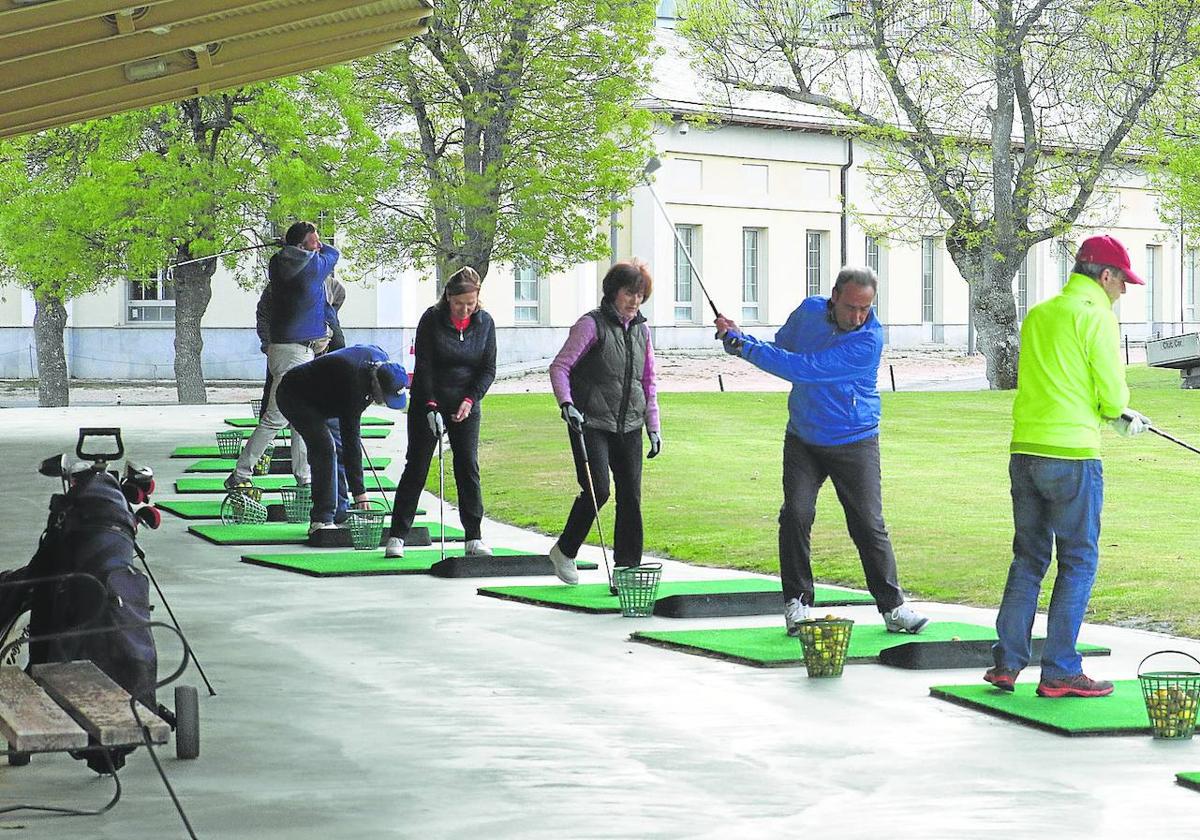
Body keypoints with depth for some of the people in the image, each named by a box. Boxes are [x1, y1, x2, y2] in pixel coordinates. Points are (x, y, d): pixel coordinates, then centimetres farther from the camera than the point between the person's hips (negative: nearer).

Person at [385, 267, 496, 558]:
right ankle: (397, 536, 2)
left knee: (468, 468, -2)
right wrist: (431, 406, -20)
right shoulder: (431, 319, -12)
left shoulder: (485, 323, -3)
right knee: (416, 468, -2)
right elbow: (423, 367, -13)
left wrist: (470, 399, -12)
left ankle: (474, 537, 2)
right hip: (428, 403, -2)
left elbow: (488, 369, 1)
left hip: (466, 405, 2)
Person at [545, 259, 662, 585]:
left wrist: (653, 427, 15)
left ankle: (627, 570, 6)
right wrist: (566, 403, -23)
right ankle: (564, 551, 9)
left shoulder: (641, 330, 13)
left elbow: (648, 382, 19)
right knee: (597, 491, -13)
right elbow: (559, 366, -8)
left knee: (631, 497, 1)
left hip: (629, 427, 6)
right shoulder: (592, 324, -6)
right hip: (591, 424, -6)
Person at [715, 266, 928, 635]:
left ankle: (893, 607, 8)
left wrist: (742, 344, -23)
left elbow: (804, 368, -28)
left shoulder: (869, 340, -23)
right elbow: (780, 349, 14)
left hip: (854, 443, -3)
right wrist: (738, 338, -7)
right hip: (803, 439, 4)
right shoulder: (809, 311, -4)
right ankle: (797, 603, 0)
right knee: (795, 515, -10)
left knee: (869, 525, -3)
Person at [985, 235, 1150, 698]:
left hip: (1024, 451, 7)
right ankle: (1060, 672, 2)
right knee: (1079, 562, 2)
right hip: (1071, 453, -7)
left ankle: (1006, 661, 12)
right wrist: (1120, 413, 13)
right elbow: (1111, 395, -11)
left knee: (1028, 558, 14)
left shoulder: (1037, 314, 15)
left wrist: (1117, 414, 19)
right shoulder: (1096, 315, -7)